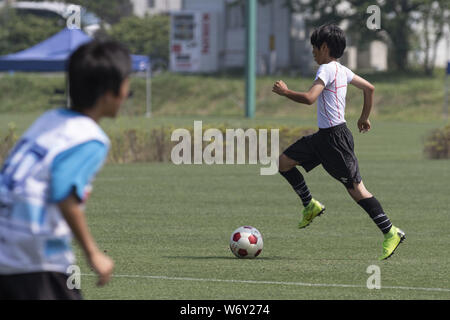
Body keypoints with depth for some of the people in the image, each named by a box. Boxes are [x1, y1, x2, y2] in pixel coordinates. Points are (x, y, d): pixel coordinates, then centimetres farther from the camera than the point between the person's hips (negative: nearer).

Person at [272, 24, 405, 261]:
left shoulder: (327, 69, -16)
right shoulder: (342, 71, 12)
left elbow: (309, 98, -27)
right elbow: (369, 88, 22)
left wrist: (285, 92, -12)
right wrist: (364, 117, 31)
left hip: (335, 138, -10)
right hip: (324, 135, 10)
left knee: (355, 188, -8)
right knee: (284, 162, 10)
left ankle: (390, 232, -6)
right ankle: (310, 205, 17)